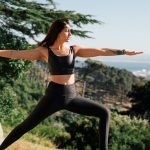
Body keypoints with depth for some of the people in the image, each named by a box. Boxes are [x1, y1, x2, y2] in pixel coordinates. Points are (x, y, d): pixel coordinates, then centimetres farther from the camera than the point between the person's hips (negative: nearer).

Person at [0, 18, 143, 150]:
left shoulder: (74, 49, 6)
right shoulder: (44, 51, -1)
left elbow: (101, 51, 2)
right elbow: (15, 53, -2)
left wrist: (124, 51, -2)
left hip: (71, 96, 4)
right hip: (53, 95, -3)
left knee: (104, 112, -2)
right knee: (27, 125, 1)